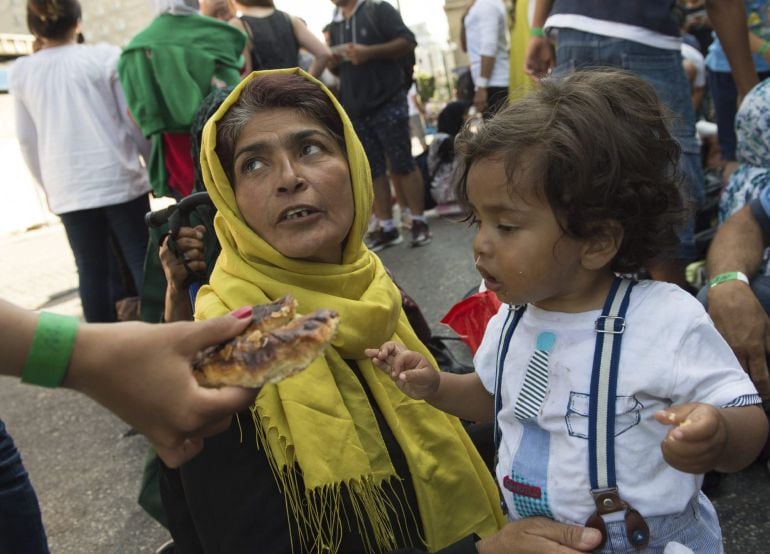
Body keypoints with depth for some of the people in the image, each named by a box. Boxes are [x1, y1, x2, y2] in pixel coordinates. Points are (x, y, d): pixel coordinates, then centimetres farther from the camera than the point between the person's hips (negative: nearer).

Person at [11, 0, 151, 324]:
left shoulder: (21, 72, 7)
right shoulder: (106, 57, -2)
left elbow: (26, 139, 10)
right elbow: (135, 121, -1)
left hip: (68, 188, 3)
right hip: (117, 178, -2)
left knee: (92, 270, 7)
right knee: (142, 262, 3)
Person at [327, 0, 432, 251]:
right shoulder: (334, 25, 16)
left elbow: (408, 41, -9)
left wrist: (369, 51, -19)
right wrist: (333, 61, -1)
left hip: (387, 103, -6)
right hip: (355, 110, 6)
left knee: (402, 164, -4)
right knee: (372, 170, 6)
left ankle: (419, 222, 4)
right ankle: (387, 227, 11)